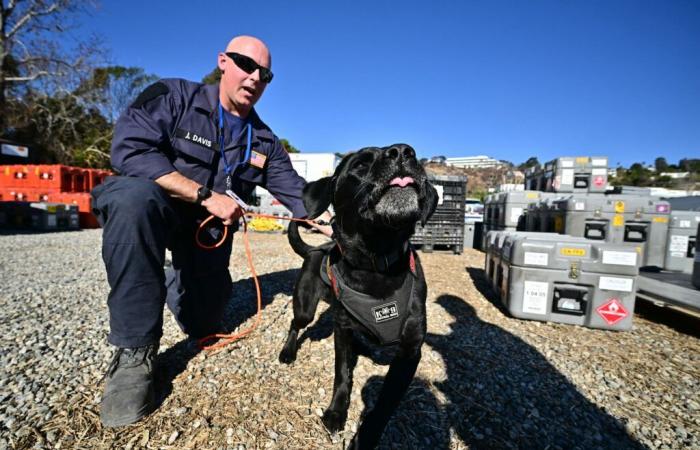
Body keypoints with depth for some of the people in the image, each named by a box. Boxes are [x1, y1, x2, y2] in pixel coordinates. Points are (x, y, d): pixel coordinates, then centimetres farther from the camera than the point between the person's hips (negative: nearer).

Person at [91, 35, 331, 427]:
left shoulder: (265, 142, 0)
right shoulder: (175, 96, -11)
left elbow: (298, 194, -5)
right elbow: (129, 148, -24)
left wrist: (338, 231, -20)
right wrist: (206, 196, -27)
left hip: (210, 227, 4)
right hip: (147, 207, -3)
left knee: (203, 324, 3)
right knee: (134, 195, -39)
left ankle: (179, 282, 42)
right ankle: (135, 351, -26)